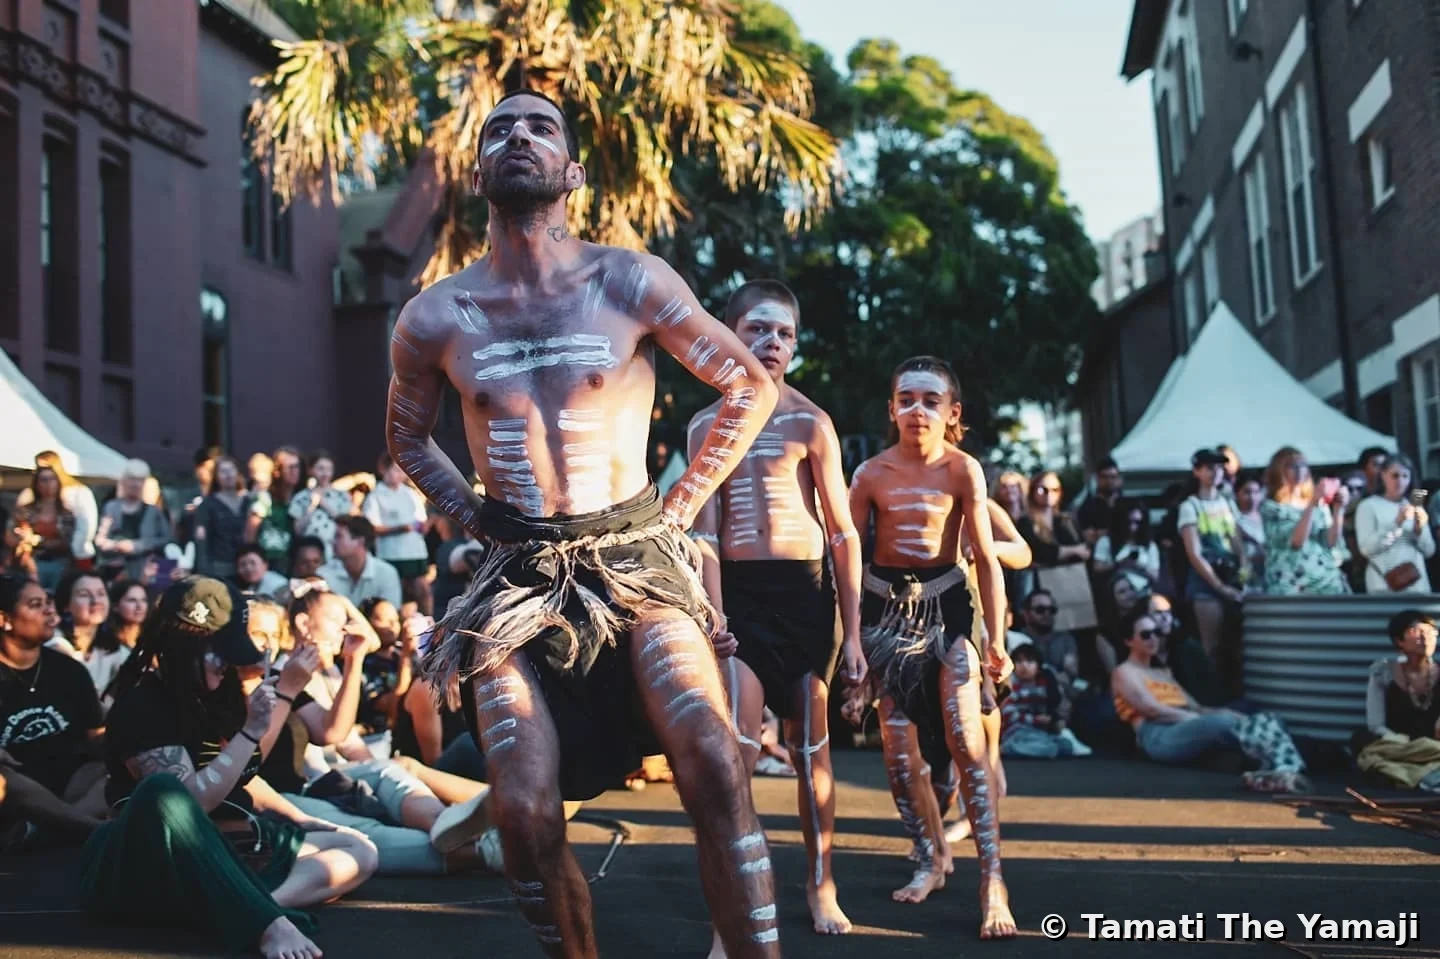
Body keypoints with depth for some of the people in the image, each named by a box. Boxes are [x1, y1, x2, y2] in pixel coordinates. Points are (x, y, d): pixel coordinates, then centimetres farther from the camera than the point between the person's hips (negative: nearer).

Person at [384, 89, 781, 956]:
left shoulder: (630, 283, -3)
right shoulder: (434, 318, 2)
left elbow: (751, 386, 6)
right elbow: (407, 438, 21)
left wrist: (683, 503, 2)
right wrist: (473, 514, 8)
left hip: (637, 562, -1)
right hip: (519, 580, 2)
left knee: (715, 766, -22)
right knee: (527, 812, -10)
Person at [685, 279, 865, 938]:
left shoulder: (810, 422, 0)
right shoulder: (707, 424, 7)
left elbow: (843, 533, 0)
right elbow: (704, 530, 3)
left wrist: (852, 632, -4)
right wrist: (714, 617, -9)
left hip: (805, 592, -1)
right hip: (738, 592, 1)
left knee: (811, 746, 8)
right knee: (739, 746, -10)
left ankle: (820, 885, 25)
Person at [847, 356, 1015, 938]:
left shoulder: (962, 470, -7)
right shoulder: (871, 474, -4)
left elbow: (985, 557, -5)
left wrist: (996, 639, -7)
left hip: (945, 601, -2)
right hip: (885, 605, 2)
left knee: (965, 740, -10)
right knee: (899, 749, 5)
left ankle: (992, 883, -6)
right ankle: (934, 857, 26)